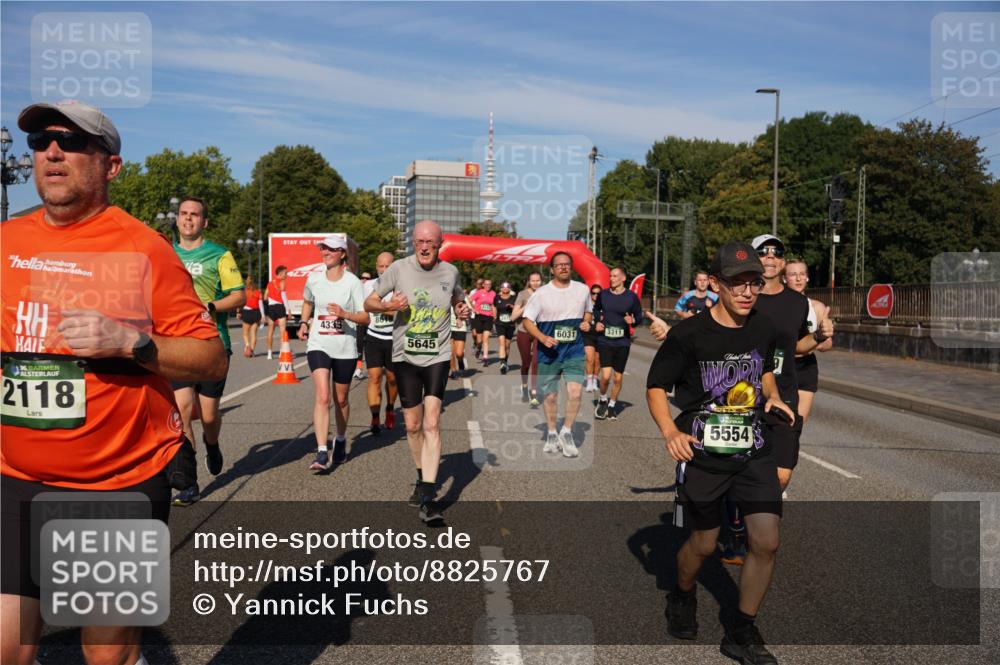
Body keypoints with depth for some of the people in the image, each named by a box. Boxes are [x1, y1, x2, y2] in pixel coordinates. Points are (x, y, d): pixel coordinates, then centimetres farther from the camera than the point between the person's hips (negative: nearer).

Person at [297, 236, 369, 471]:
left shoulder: (352, 282, -6)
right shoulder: (313, 279, 4)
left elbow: (365, 318, -8)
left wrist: (344, 314, -24)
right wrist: (304, 323, 12)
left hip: (345, 348, -1)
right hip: (318, 345, 1)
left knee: (341, 399, 12)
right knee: (322, 397, -15)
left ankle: (341, 440, 37)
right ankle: (322, 452, -18)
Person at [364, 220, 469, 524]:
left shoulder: (450, 272, 1)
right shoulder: (399, 268, -4)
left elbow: (457, 298, 21)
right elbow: (369, 302, 3)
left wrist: (461, 309, -2)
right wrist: (389, 306, -18)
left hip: (438, 356, -1)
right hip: (405, 356, 1)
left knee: (431, 424, -14)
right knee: (413, 426, 10)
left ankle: (428, 498, -14)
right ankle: (423, 478, 35)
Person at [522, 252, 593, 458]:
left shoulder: (582, 289, 4)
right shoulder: (541, 293, -4)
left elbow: (588, 310, 22)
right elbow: (527, 320, -3)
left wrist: (586, 322, -1)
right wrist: (543, 338, -18)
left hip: (574, 350, 1)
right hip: (549, 351, -1)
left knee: (575, 390, -17)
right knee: (549, 395, 8)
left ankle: (566, 433, 3)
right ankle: (552, 434, 30)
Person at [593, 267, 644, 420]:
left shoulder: (632, 297, -3)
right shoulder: (603, 294, 2)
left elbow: (639, 317, 5)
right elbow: (596, 309, 21)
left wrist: (633, 321, -17)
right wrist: (597, 321, 2)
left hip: (623, 342, 0)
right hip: (605, 340, 0)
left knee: (618, 378, 9)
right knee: (606, 376, -13)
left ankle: (612, 405, 29)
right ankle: (602, 400, 14)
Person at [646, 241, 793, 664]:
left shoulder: (764, 329, 2)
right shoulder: (689, 334, -13)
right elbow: (655, 387, -7)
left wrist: (773, 397, 1)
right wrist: (670, 431, -23)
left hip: (754, 451, 4)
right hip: (702, 454, -4)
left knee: (767, 543, -4)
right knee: (704, 544, 9)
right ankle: (682, 596, 43)